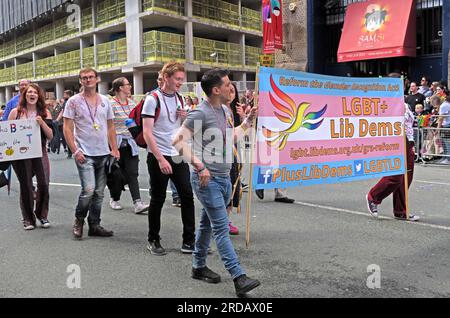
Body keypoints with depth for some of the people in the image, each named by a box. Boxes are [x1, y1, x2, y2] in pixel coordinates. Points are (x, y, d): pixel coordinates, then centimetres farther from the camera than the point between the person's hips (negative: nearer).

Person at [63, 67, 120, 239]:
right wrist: (75, 151, -12)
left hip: (104, 154, 4)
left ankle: (94, 225, 20)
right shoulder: (73, 101, -1)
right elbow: (67, 129, -3)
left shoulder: (105, 101, 11)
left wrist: (114, 149, 5)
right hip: (85, 154, -4)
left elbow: (111, 127, 14)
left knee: (99, 193, 8)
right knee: (88, 190, -14)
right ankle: (79, 220, 11)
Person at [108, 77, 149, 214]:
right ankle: (114, 200, 28)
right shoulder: (111, 104, -9)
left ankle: (138, 203, -8)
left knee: (132, 174, -3)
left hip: (130, 144, 5)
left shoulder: (132, 103, 10)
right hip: (117, 144, -4)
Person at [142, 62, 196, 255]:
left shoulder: (180, 99, 11)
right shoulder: (153, 99, -9)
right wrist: (160, 159, -20)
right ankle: (153, 240, 21)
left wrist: (185, 118, -3)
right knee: (158, 200, 5)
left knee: (187, 196, 2)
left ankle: (189, 240, 11)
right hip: (159, 157, -6)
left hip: (178, 156, 6)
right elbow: (147, 132, -14)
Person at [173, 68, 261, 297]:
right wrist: (199, 166, -23)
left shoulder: (226, 111, 12)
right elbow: (179, 141, -19)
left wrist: (248, 121, 16)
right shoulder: (200, 113, -15)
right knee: (222, 228, -8)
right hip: (207, 179, -8)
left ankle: (198, 266, 31)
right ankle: (239, 278, -8)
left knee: (208, 223, 17)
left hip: (224, 177, 9)